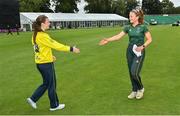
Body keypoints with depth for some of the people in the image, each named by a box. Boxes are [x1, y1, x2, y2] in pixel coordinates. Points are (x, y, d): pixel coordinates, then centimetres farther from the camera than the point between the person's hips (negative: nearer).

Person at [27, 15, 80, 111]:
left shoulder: (35, 35, 6)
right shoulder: (42, 36, -22)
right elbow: (55, 45, -21)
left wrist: (50, 56, 14)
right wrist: (71, 49, -16)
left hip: (40, 63, 9)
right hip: (46, 64, -9)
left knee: (46, 83, 22)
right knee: (51, 85, 8)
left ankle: (33, 99, 23)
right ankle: (54, 105, 23)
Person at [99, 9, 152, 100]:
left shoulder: (143, 27, -7)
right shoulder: (128, 27, 6)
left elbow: (149, 39, -4)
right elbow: (118, 36, 4)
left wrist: (142, 46, -18)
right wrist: (108, 40, -5)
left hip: (139, 52, -5)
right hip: (130, 51, 5)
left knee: (134, 72, -14)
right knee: (131, 72, 8)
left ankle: (141, 88, 13)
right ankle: (134, 91, 24)